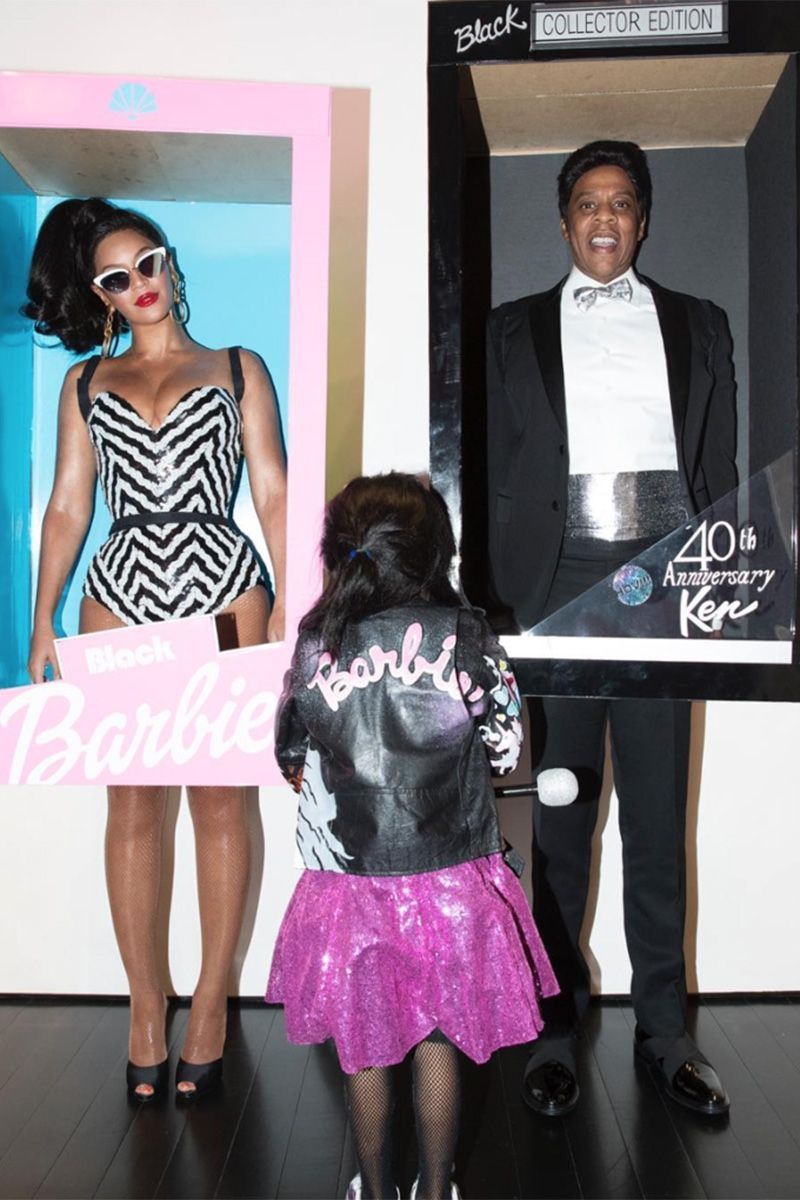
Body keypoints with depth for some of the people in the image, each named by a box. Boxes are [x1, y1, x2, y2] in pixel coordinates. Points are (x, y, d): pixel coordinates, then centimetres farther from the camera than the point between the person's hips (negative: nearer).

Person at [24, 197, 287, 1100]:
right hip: (121, 597, 2)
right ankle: (145, 1005, 16)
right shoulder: (86, 383, 17)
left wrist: (289, 599, -6)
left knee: (219, 800, 1)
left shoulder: (237, 370, 13)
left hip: (224, 591, -1)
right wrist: (43, 621, 3)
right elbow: (66, 506, 12)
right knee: (132, 806, 3)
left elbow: (273, 492, 6)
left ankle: (211, 1001, 14)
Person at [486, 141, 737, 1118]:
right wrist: (507, 589, -1)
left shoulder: (698, 325, 16)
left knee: (659, 811, 5)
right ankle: (557, 1021, 18)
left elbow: (719, 468, 11)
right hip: (558, 581, 0)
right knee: (558, 810, 5)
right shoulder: (516, 328, 13)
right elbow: (497, 468, 8)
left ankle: (663, 1028, 18)